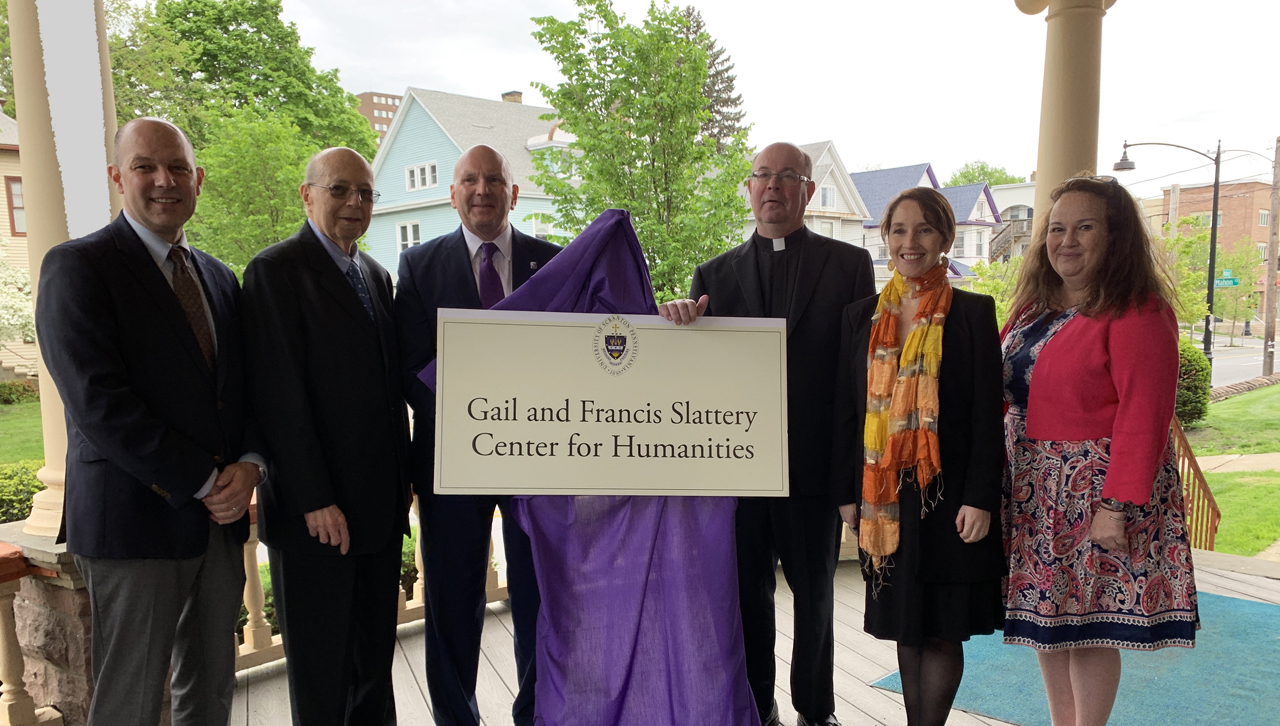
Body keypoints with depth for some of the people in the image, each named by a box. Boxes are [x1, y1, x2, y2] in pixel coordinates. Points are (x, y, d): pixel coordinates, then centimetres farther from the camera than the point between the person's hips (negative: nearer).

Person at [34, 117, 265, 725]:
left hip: (221, 517, 6)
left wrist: (249, 465, -6)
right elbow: (97, 403, -16)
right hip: (137, 522, -6)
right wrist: (203, 483, -15)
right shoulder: (77, 266, -6)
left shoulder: (220, 278, 14)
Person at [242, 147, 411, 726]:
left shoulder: (376, 276, 14)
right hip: (315, 511, -7)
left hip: (381, 504, 7)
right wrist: (314, 500, -18)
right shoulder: (276, 270, -9)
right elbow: (280, 395, -16)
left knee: (376, 655, 18)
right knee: (320, 664, 9)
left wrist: (403, 477, 11)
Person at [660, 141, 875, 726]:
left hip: (814, 463, -1)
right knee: (746, 594, 12)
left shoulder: (849, 264, 3)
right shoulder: (715, 274, 9)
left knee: (814, 594, 13)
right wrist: (681, 322, -18)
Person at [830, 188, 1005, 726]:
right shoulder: (861, 317, 7)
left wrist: (980, 498, -11)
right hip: (883, 498, 3)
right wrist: (847, 494, 4)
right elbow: (846, 410, 8)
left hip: (947, 495, -3)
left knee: (942, 628, 4)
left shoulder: (973, 313, -2)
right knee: (905, 627, 13)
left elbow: (988, 413, -5)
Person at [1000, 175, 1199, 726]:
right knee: (1046, 616, 14)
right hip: (1034, 488, 7)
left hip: (1097, 488, -7)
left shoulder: (1136, 313, -12)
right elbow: (1001, 386, 11)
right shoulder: (1035, 305, 10)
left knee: (1091, 624, 3)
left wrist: (1117, 507, -22)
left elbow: (1143, 416, -18)